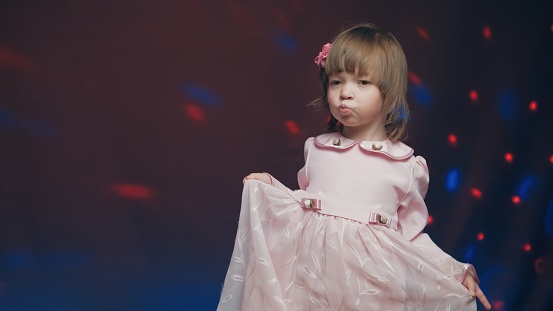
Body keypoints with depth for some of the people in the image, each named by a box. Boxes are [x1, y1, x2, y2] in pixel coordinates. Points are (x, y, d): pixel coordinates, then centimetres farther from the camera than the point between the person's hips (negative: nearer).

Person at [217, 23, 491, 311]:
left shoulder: (407, 166, -3)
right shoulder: (316, 149, 3)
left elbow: (412, 235, 6)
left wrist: (456, 271, -1)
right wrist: (270, 188, 3)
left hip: (368, 280, -2)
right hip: (309, 273, 2)